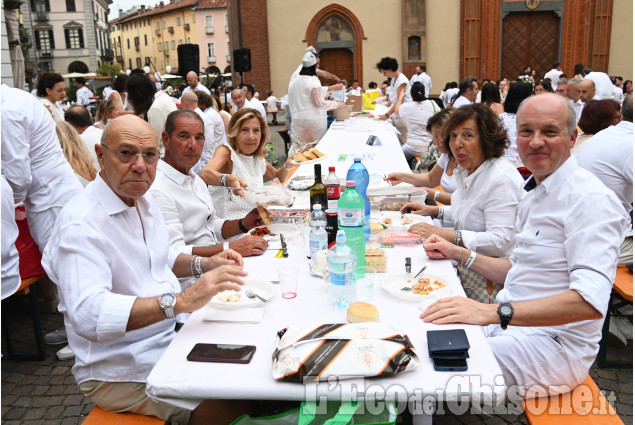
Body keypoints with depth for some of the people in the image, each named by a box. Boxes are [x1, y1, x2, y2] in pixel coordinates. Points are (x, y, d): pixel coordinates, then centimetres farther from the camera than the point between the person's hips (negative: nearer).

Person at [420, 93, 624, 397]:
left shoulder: (591, 199, -17)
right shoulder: (534, 195, 14)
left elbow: (591, 300, -30)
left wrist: (494, 312, -38)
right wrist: (459, 254, 11)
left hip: (555, 345, -9)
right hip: (509, 324, 9)